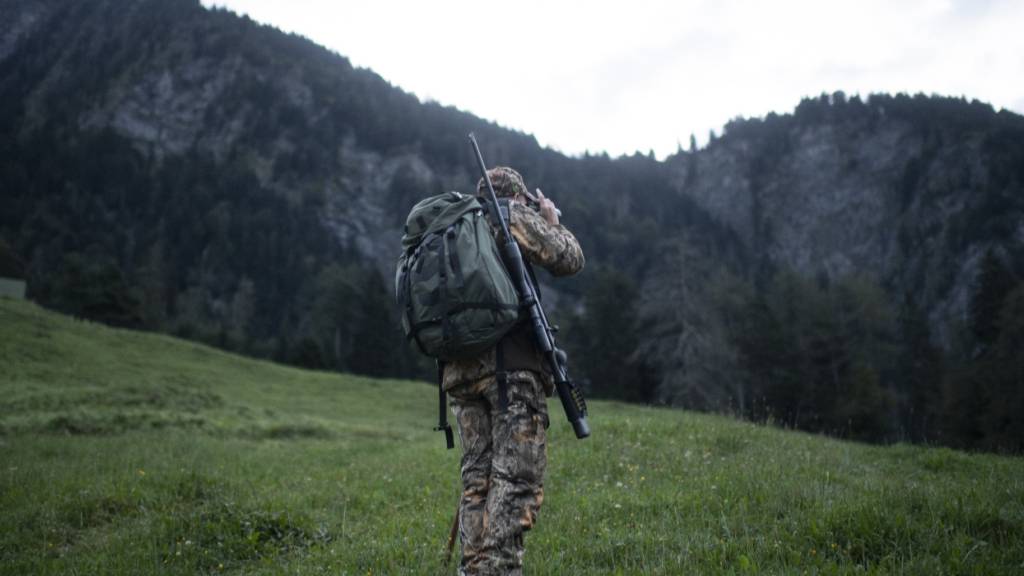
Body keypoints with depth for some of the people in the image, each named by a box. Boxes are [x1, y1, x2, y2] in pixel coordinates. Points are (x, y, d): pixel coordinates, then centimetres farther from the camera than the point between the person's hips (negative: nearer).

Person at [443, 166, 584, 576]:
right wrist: (553, 222, 20)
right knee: (518, 477, -6)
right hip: (511, 366, -7)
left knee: (477, 477, 10)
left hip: (461, 368, 7)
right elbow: (569, 261, -1)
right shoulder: (515, 216, 1)